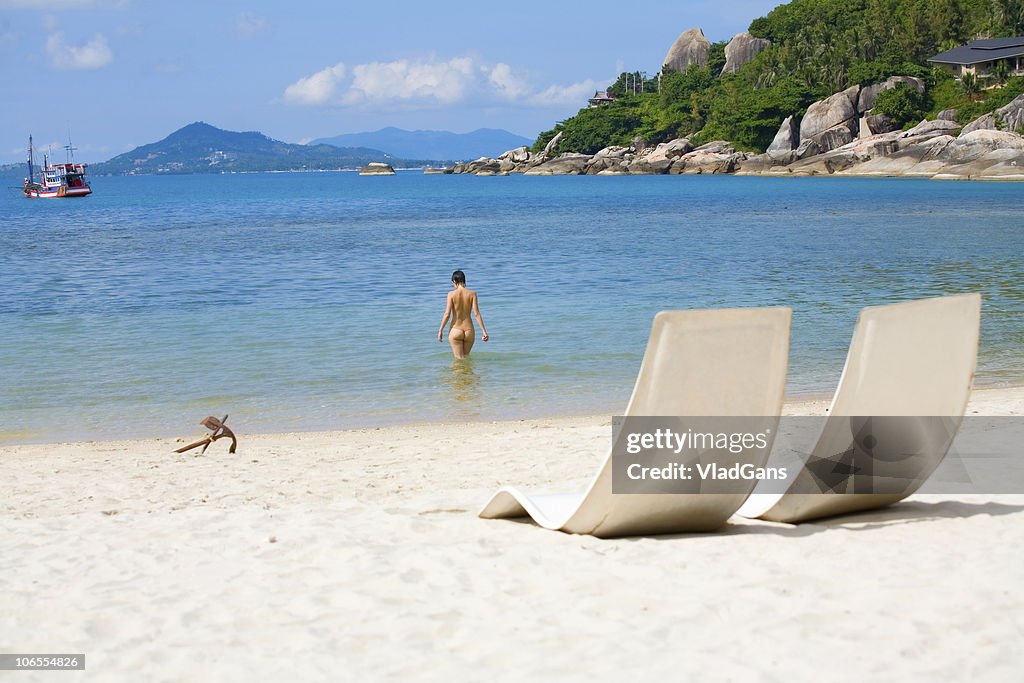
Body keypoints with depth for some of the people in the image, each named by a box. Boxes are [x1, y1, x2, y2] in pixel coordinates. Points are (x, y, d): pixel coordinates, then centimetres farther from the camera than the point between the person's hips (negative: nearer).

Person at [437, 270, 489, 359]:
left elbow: (447, 314, -10)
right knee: (466, 357, 21)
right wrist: (484, 331, -4)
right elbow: (476, 314, -7)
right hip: (469, 331, 2)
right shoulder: (472, 294, -3)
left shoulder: (451, 294, -7)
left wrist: (440, 330, -2)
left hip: (455, 331, -2)